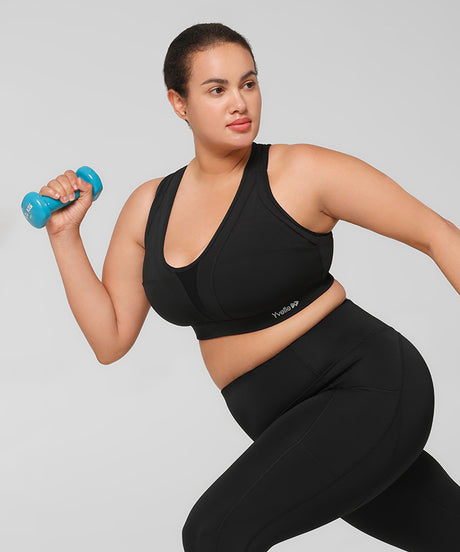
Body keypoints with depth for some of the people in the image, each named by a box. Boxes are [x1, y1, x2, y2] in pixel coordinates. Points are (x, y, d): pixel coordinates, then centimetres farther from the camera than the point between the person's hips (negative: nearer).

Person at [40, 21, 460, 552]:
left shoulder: (301, 172, -12)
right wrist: (65, 234, -2)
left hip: (370, 389, -6)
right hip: (296, 426, 6)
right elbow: (110, 338, 6)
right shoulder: (150, 207, 5)